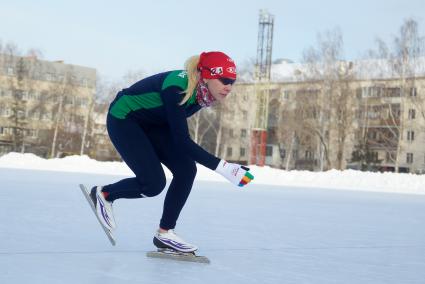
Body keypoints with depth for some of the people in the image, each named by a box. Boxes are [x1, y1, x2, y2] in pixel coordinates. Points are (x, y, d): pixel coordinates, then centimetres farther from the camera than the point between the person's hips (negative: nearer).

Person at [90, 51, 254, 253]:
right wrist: (222, 167, -40)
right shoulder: (177, 88, -35)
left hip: (151, 122, 8)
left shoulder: (201, 92, -12)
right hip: (123, 120, -8)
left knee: (186, 169, -8)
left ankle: (165, 234, 2)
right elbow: (182, 140, -37)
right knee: (154, 183, -14)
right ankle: (103, 194, 12)